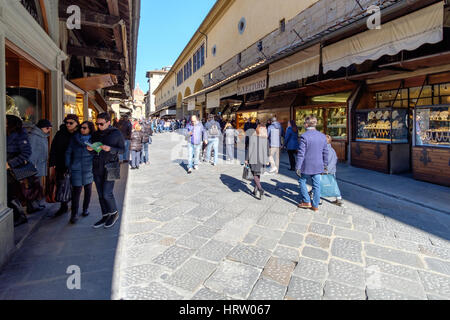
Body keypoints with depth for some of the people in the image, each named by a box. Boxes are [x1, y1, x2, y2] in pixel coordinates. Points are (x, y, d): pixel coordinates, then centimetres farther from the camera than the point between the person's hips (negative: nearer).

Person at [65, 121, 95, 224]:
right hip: (76, 169, -1)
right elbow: (68, 152, 6)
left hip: (89, 169, 2)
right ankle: (74, 215, 2)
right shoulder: (75, 138, 1)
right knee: (76, 191, -4)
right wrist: (68, 166, 3)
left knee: (88, 190, 13)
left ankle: (85, 209, 30)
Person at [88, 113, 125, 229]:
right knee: (101, 194, 9)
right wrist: (90, 149, -8)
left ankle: (114, 213, 16)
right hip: (97, 167, 5)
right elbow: (94, 152, 15)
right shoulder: (95, 134, 10)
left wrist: (110, 149, -20)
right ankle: (105, 216, 23)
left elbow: (122, 150, -4)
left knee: (107, 193, -8)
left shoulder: (116, 133, -3)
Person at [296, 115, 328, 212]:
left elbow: (301, 153, -15)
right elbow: (325, 152, 10)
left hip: (307, 166, -5)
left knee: (302, 181, 16)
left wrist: (298, 167, -9)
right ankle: (315, 206, 18)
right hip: (318, 166, 5)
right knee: (316, 185, 11)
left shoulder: (304, 136, -15)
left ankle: (306, 202, 17)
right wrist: (325, 165, 20)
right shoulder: (322, 136, 3)